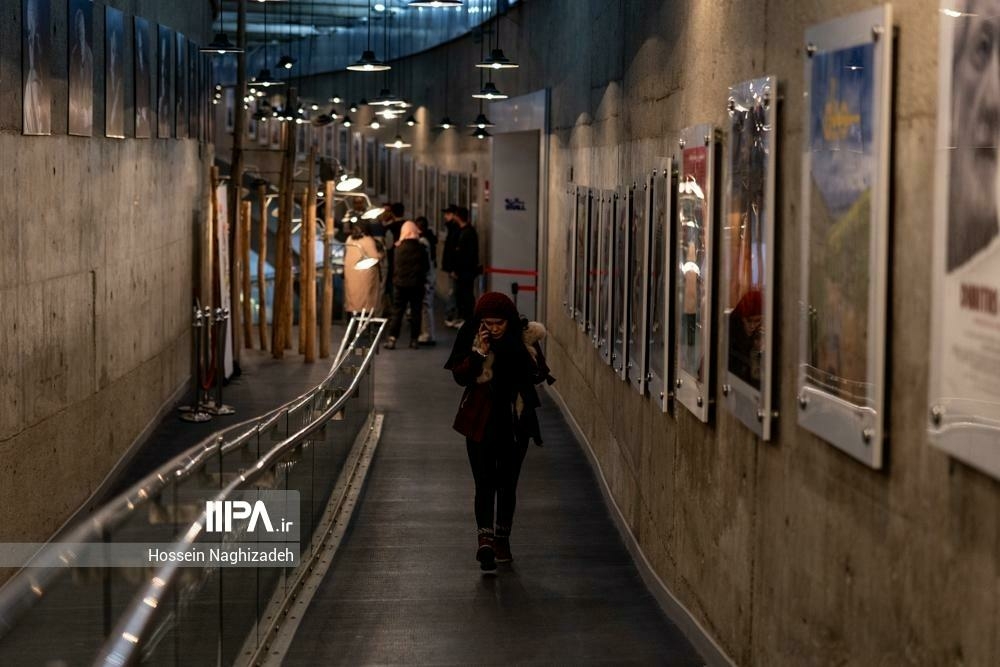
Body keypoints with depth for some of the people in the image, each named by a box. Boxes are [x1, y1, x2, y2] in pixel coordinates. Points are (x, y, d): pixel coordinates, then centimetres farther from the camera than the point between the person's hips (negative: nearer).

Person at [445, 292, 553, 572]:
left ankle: (502, 539, 25)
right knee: (485, 482, -11)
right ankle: (485, 539, -19)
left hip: (515, 422, 2)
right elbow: (460, 376, -10)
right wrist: (479, 352, -23)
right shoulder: (471, 339, -7)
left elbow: (538, 375, -2)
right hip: (480, 421, -2)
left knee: (508, 483, 12)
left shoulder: (524, 338, -4)